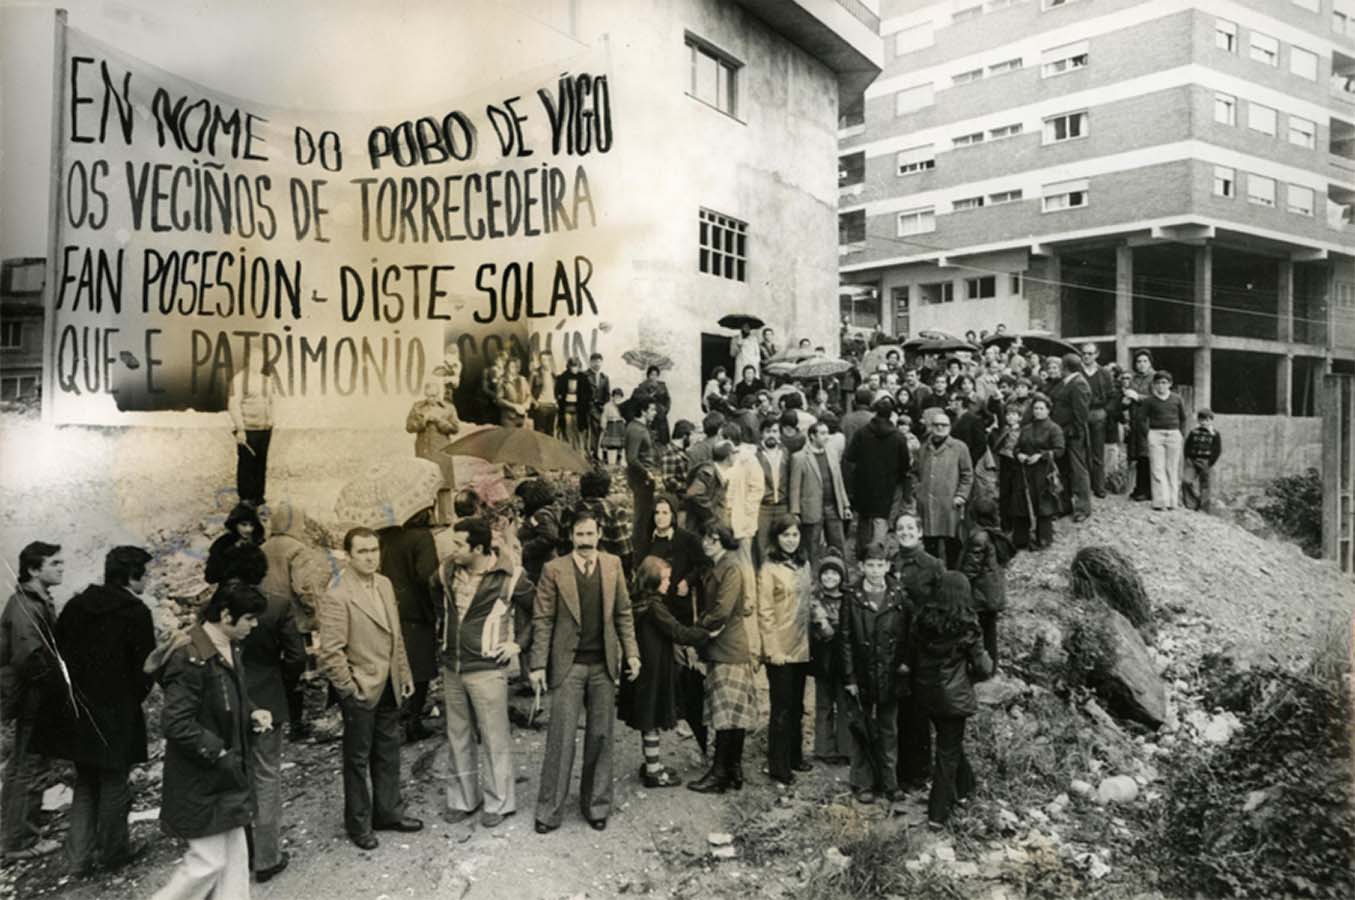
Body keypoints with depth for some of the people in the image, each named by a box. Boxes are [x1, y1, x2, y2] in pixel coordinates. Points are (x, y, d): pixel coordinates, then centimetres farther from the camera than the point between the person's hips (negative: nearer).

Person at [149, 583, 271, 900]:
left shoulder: (231, 649, 4)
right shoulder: (191, 660, -24)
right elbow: (175, 723, -24)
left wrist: (253, 712, -1)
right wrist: (219, 753, -21)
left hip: (227, 776, 9)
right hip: (200, 782, -8)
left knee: (234, 857, 15)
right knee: (208, 862, 2)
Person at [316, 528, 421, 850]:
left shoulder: (385, 584, 4)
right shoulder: (338, 596, -19)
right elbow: (331, 651, -19)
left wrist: (405, 673, 11)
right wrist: (351, 688, -16)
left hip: (388, 686, 7)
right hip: (361, 690, -7)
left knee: (388, 753, 18)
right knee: (358, 758, 10)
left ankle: (389, 812, 33)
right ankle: (358, 824, 26)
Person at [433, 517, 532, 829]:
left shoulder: (509, 577, -15)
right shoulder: (447, 572, 0)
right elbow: (438, 601, 22)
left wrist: (517, 643, -4)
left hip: (487, 669, -5)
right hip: (452, 668, 5)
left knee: (494, 738, 4)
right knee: (458, 737, 16)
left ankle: (498, 802, 20)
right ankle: (462, 799, 32)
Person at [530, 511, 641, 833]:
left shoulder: (612, 565, 5)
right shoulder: (554, 569, -4)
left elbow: (623, 613, 8)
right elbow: (543, 621, -3)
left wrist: (631, 652, 1)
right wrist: (538, 665, -7)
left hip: (604, 664, 3)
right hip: (568, 664, -3)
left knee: (601, 736, 9)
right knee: (560, 738, 0)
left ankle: (596, 806, 23)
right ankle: (549, 811, 13)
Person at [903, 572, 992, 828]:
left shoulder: (922, 619, -7)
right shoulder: (965, 626, -18)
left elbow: (909, 657, 1)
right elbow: (983, 667, -12)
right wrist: (987, 661, 9)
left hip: (926, 693, 5)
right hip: (954, 696, -5)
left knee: (950, 741, 26)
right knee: (948, 751, 7)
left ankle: (964, 787, 46)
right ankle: (938, 813, 13)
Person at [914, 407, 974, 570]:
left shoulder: (959, 448, 1)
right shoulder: (924, 449, 14)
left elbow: (967, 475, 2)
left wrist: (961, 495, -7)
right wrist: (917, 495, 13)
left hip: (950, 506, -3)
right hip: (927, 506, 3)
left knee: (952, 545, 2)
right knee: (930, 544, 8)